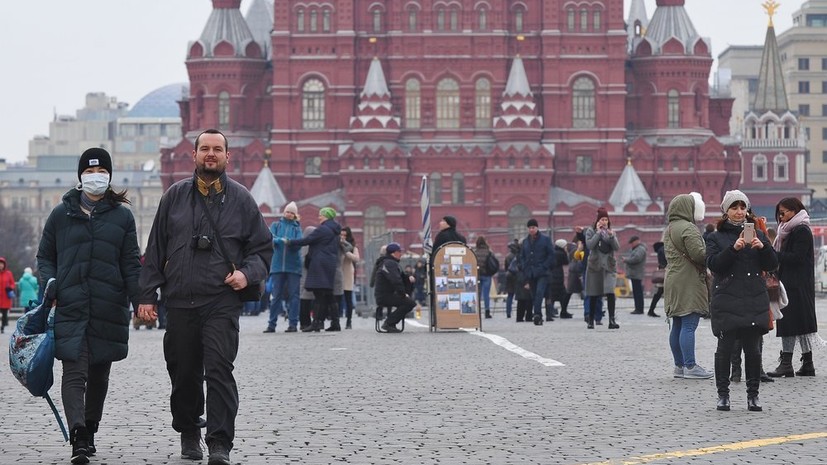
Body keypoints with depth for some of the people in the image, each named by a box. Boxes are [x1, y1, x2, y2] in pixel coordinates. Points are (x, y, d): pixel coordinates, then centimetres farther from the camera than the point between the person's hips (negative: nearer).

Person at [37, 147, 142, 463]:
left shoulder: (122, 215, 7)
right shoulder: (62, 213, 7)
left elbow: (131, 264, 6)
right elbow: (45, 256, 13)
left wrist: (140, 301, -6)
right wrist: (49, 285, -5)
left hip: (109, 307, 1)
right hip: (70, 307, -1)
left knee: (99, 374, 11)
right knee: (74, 373, -12)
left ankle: (89, 432, 26)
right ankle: (78, 437, -21)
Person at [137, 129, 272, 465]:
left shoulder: (240, 198, 6)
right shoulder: (175, 196, 10)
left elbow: (263, 247, 11)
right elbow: (155, 249, 11)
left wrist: (248, 274, -8)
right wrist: (147, 295, 7)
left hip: (222, 302, -2)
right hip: (179, 302, 2)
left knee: (219, 371, -12)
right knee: (184, 373, 9)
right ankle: (188, 434, 27)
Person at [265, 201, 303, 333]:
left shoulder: (297, 228, 11)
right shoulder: (276, 225, 12)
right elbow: (270, 238, -5)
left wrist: (290, 242, -25)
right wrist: (279, 240, -26)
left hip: (293, 266, 0)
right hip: (277, 265, 0)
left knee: (293, 295, -2)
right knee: (276, 296, 0)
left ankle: (293, 323, 0)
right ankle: (271, 324, 2)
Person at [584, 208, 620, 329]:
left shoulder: (611, 231, 11)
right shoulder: (591, 231, 3)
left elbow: (617, 247, 1)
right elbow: (589, 245, -13)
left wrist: (611, 236, -14)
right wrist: (598, 232, -14)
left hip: (609, 265, 1)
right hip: (595, 265, -1)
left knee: (610, 292, -15)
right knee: (593, 295, 5)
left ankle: (612, 320, -19)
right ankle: (591, 320, 16)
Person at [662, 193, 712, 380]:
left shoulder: (668, 230, 18)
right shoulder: (688, 228, -13)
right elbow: (699, 254, -20)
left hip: (673, 280, 10)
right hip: (689, 282, -10)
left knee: (677, 326, 11)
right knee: (689, 325, -10)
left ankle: (679, 365, 16)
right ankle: (690, 366, -11)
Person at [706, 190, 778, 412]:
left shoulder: (757, 234, 14)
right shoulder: (716, 237, 7)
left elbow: (772, 265, 8)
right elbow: (713, 264, -8)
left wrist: (763, 247, -11)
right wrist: (734, 248, -20)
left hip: (754, 301, 2)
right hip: (726, 301, -2)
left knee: (753, 348, 1)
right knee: (725, 348, -3)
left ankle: (753, 395, 9)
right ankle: (723, 394, 6)